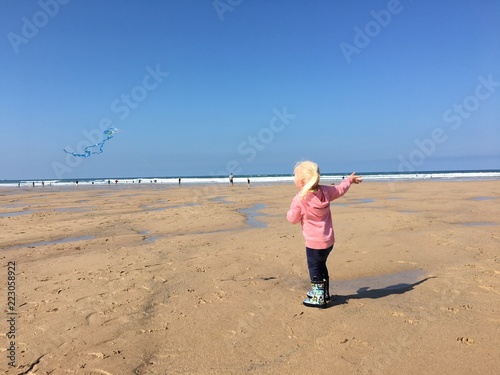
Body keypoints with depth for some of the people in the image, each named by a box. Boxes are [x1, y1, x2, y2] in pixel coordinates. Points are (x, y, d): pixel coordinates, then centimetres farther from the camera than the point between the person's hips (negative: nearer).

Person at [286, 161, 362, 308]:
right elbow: (340, 189, 16)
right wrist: (350, 179, 34)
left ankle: (318, 298, 13)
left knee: (315, 269, 6)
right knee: (321, 266, 23)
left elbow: (293, 219, -9)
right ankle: (324, 293, 37)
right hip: (329, 240, 8)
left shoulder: (299, 200, -20)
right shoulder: (325, 191, -2)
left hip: (314, 243, -7)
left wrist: (290, 212, 13)